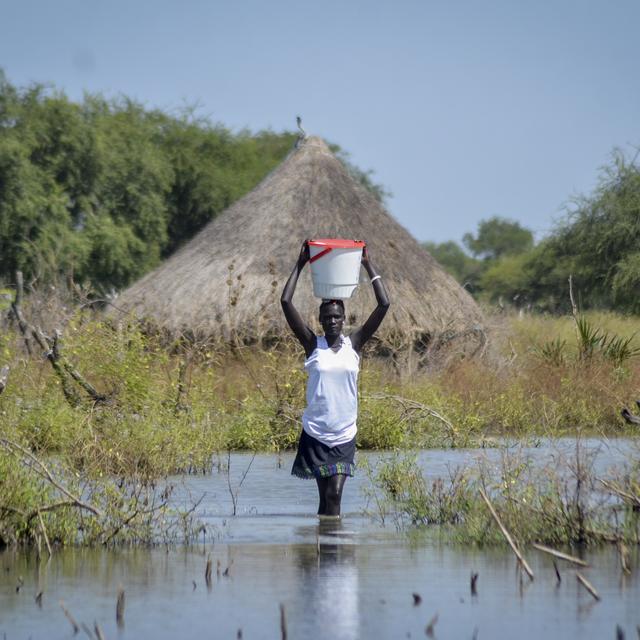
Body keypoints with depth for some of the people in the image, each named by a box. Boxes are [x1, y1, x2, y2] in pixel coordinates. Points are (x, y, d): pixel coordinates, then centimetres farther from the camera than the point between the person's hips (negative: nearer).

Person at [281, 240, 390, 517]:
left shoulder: (354, 344, 3)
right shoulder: (313, 344, 0)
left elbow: (384, 305, -2)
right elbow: (286, 302, -6)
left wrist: (368, 266, 0)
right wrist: (300, 265, -3)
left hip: (344, 434, 0)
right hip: (315, 434, 0)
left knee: (335, 495, -8)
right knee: (325, 496, 4)